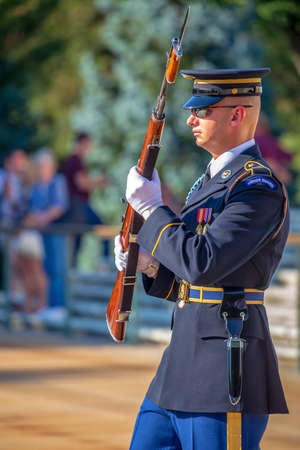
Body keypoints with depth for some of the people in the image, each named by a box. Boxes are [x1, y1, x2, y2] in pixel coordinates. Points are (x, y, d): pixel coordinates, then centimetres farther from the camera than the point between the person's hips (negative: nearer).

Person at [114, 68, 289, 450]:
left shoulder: (259, 188, -14)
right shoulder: (212, 180, 17)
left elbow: (203, 264, -25)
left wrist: (151, 208, -13)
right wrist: (147, 263, 4)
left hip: (226, 371, -10)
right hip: (182, 363, 10)